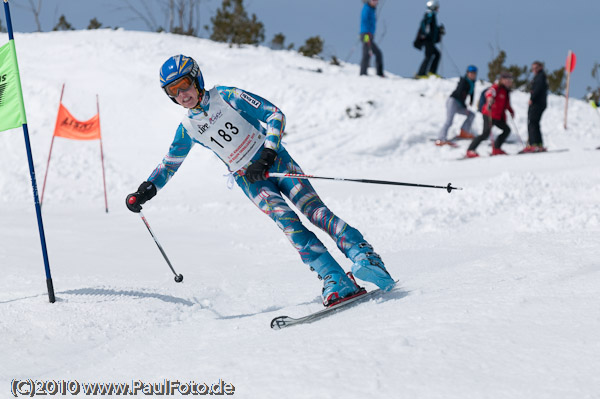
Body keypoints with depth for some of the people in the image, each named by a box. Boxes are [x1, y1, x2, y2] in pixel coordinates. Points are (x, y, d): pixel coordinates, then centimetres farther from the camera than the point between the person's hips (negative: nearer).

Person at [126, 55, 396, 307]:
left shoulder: (227, 97, -5)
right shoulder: (188, 129, 5)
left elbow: (275, 115, -8)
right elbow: (169, 164, 18)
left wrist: (266, 155, -18)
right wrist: (144, 191, 3)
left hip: (275, 161, -1)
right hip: (248, 180, 1)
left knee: (314, 210, -21)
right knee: (287, 220, -23)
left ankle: (365, 258, -25)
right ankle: (336, 282, -31)